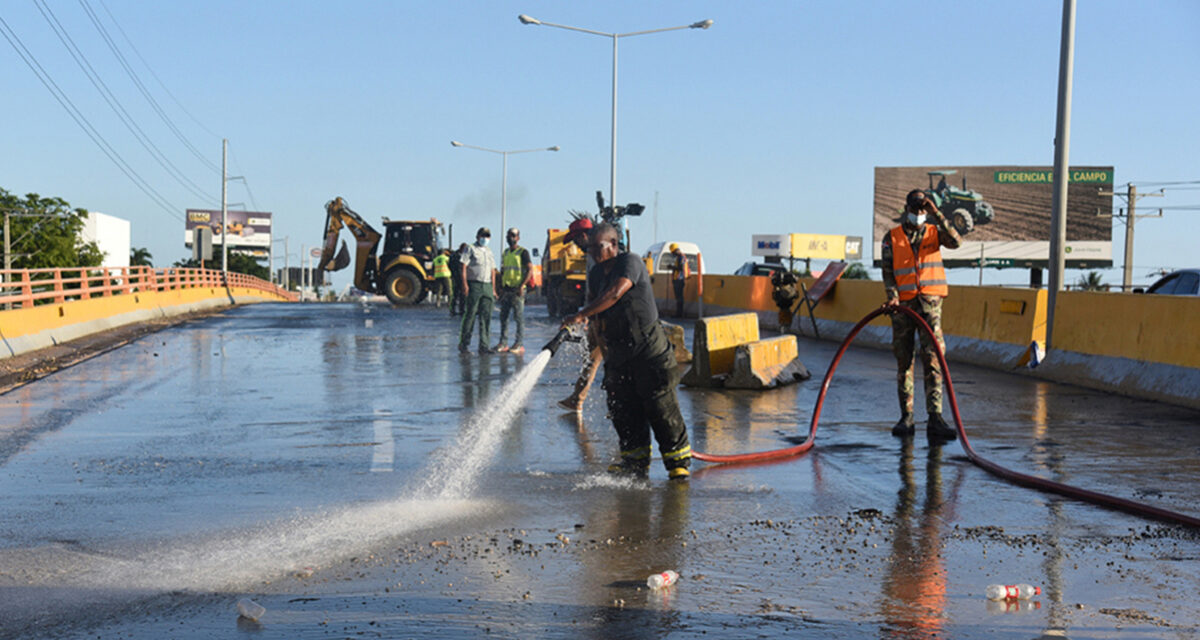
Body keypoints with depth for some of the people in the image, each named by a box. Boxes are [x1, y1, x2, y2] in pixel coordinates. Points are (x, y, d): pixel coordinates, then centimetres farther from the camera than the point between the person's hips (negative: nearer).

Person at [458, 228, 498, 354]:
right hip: (474, 285, -6)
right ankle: (464, 344, -1)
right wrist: (464, 284, -16)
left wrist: (493, 289, 16)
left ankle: (484, 346, 3)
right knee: (470, 314, -6)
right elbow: (463, 267, -5)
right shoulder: (470, 249, 4)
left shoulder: (489, 252, 22)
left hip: (487, 286, 6)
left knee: (486, 316, 1)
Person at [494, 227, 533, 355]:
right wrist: (501, 288, 14)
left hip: (517, 289, -7)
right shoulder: (505, 253, 17)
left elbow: (530, 270, -9)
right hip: (506, 289, 7)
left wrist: (522, 286, -16)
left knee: (519, 317, -5)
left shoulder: (523, 252, -3)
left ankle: (518, 344, -3)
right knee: (503, 316, 4)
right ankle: (502, 343, 8)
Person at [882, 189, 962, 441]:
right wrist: (893, 296, -12)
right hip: (903, 303, 1)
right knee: (904, 361, 4)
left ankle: (935, 418, -14)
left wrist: (936, 214, -14)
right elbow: (887, 271, 3)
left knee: (932, 358, -10)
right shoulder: (892, 238, 9)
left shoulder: (934, 232, 10)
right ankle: (906, 418, 11)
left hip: (930, 301, -1)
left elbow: (955, 241, -10)